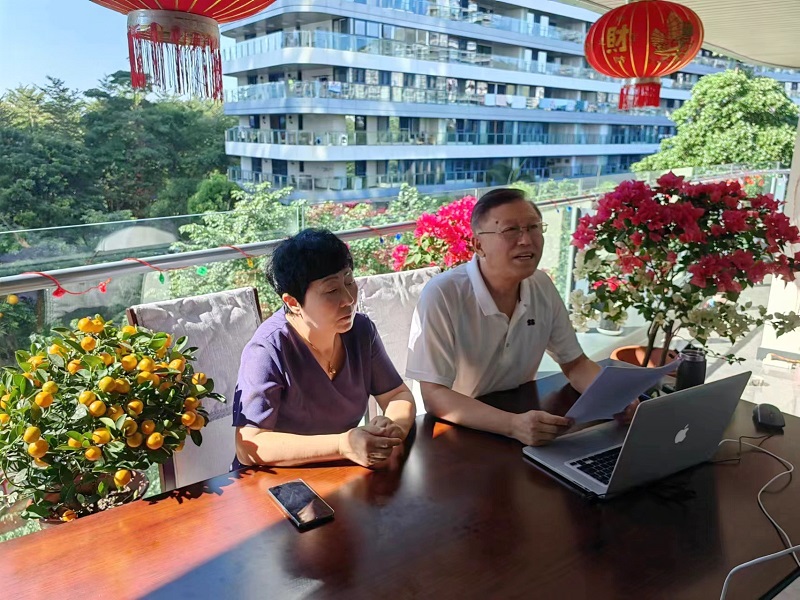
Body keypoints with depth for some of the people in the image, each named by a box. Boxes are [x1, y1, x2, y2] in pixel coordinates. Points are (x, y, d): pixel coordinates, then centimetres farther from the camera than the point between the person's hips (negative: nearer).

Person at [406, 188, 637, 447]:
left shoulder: (542, 287, -3)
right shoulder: (442, 295, -21)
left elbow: (575, 364, 6)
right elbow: (433, 396, -23)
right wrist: (512, 424, -35)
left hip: (526, 425, 5)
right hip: (458, 433, -4)